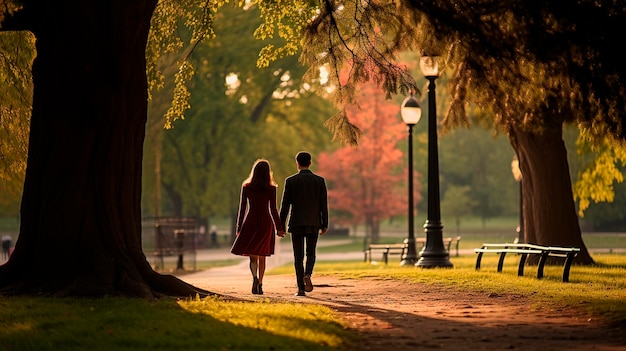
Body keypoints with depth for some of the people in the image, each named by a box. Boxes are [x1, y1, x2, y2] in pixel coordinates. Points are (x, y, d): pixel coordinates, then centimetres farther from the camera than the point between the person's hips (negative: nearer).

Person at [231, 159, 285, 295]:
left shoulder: (246, 187, -2)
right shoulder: (271, 189, -4)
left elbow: (242, 208, 0)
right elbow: (273, 209, -5)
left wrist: (239, 227, 6)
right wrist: (279, 227, 1)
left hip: (250, 222, 0)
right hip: (266, 223, 0)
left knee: (253, 256, 2)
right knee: (262, 256, 12)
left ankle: (255, 277, -25)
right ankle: (260, 284, 12)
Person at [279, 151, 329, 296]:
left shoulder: (290, 181, -3)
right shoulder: (319, 180, 1)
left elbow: (285, 205, -4)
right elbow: (324, 204, 0)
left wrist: (281, 226, 1)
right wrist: (325, 225, 6)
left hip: (296, 223, -1)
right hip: (314, 223, 1)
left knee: (298, 257, 5)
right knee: (310, 254, 14)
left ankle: (301, 288, 1)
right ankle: (307, 275, -15)